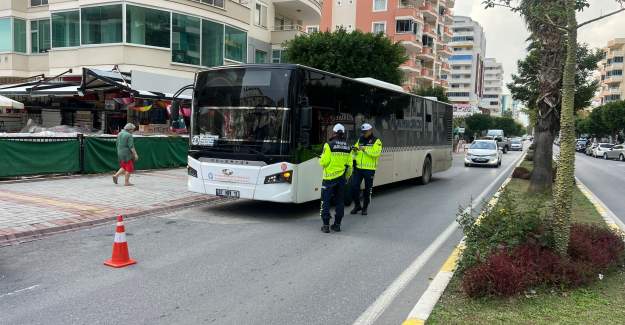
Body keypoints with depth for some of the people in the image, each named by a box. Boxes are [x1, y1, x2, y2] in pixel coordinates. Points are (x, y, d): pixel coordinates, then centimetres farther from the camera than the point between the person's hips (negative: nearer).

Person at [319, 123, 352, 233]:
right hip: (341, 178, 5)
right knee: (339, 201, 13)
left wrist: (321, 160, 9)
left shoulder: (329, 145, -12)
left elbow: (324, 162, -14)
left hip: (329, 178, -5)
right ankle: (337, 224, 17)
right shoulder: (347, 147, 4)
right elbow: (349, 165, 8)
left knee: (326, 201, 4)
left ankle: (326, 225, 3)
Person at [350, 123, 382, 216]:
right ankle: (357, 205, 18)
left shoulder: (376, 141, -1)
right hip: (358, 168, 4)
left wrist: (365, 149, -24)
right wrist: (355, 150, -7)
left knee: (367, 190, 6)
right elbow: (354, 153, 16)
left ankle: (365, 208, 20)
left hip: (369, 169, -4)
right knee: (354, 187, -1)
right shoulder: (360, 140, 13)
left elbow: (376, 153, -17)